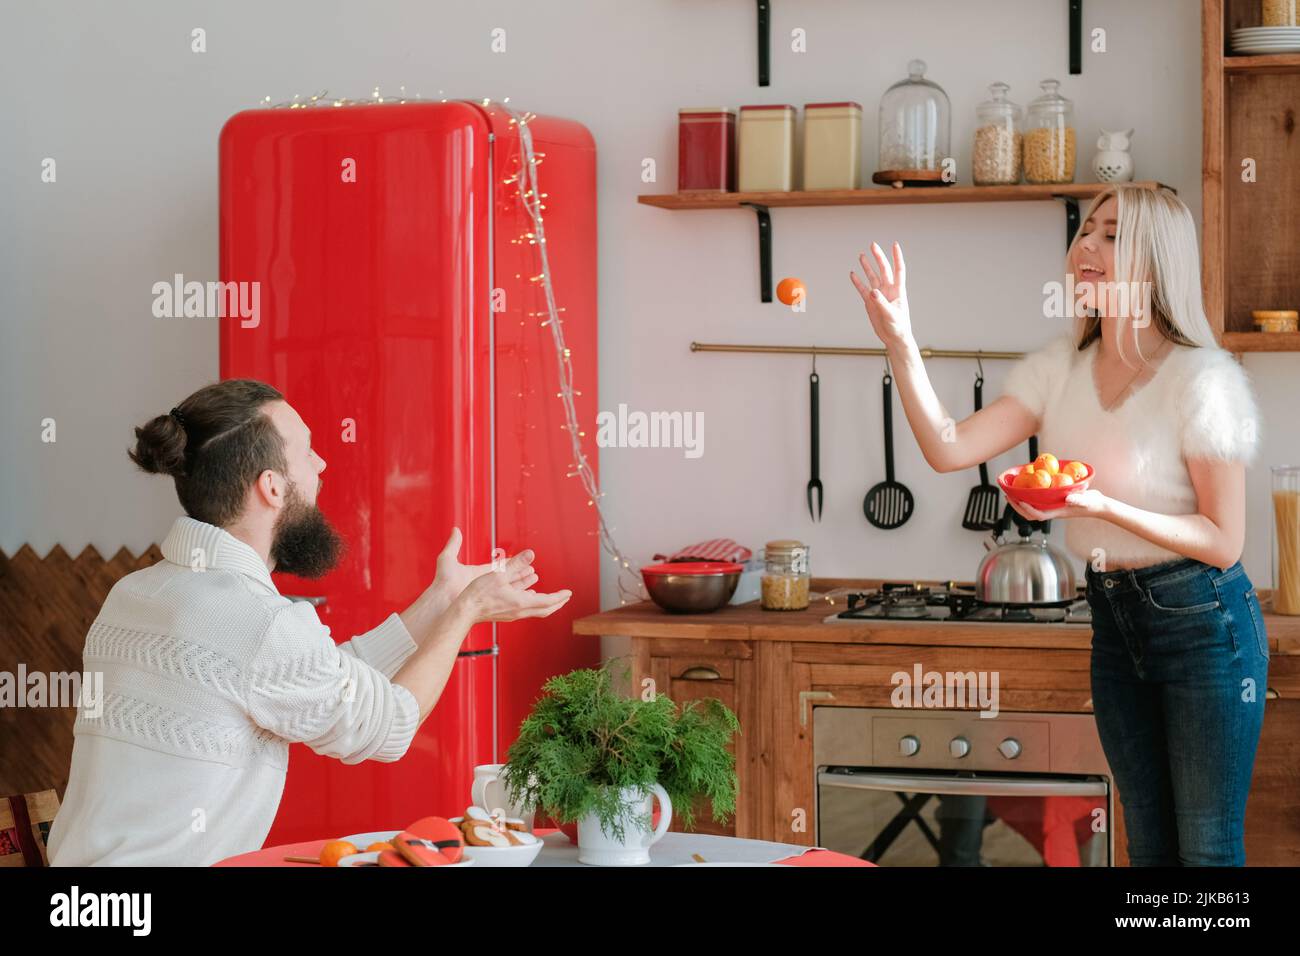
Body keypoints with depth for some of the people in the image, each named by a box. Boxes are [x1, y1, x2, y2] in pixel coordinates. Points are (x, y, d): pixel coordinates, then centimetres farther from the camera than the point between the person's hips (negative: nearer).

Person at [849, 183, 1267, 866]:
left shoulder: (1202, 377, -17)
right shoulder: (1062, 367, 1)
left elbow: (1223, 542, -15)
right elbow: (949, 449, -7)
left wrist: (1100, 506, -27)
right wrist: (900, 344, -17)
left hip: (1202, 622, -6)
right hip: (1113, 618, 6)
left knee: (1207, 846, 1)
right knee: (1149, 843, 16)